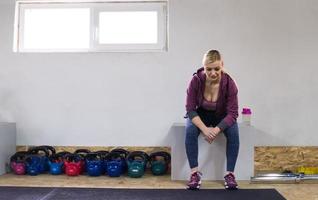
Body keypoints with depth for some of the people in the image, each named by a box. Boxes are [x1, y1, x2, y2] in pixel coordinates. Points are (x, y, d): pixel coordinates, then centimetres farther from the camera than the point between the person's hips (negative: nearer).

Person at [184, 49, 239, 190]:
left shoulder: (229, 83, -26)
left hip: (222, 116, 0)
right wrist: (204, 129, -35)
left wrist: (217, 129, -37)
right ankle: (195, 172, -21)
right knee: (190, 131, -30)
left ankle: (230, 174, -17)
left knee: (233, 132, -29)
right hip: (200, 114, 0)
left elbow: (232, 113, -22)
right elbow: (190, 108, -21)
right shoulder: (196, 80, -27)